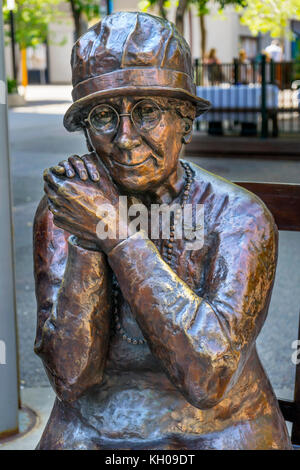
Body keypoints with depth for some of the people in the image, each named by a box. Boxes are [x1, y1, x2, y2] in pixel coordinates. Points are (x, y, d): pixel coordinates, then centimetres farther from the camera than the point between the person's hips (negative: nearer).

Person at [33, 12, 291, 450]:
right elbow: (72, 376, -14)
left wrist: (118, 235, -26)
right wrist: (85, 241, -24)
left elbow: (208, 378, -26)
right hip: (94, 430, 2)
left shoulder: (241, 218, -15)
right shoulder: (61, 212, -7)